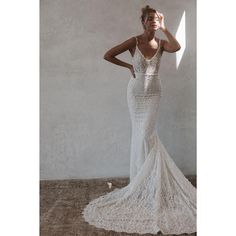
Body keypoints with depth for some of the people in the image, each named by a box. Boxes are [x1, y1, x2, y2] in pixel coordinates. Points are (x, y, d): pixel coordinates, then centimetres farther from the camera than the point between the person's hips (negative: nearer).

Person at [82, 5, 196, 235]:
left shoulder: (161, 43, 0)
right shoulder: (134, 41, -6)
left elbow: (177, 47, -23)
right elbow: (107, 55, -6)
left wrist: (164, 28, -13)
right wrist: (128, 66, -1)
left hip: (153, 94, 0)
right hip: (135, 93, 0)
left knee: (146, 135, -7)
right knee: (139, 134, 5)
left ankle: (148, 181, 7)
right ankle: (144, 180, 19)